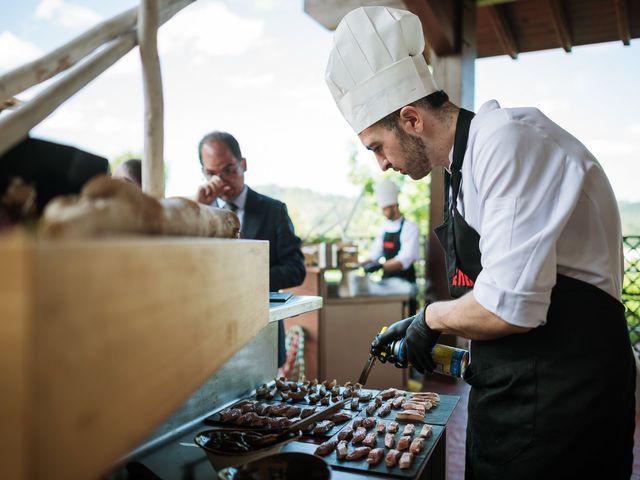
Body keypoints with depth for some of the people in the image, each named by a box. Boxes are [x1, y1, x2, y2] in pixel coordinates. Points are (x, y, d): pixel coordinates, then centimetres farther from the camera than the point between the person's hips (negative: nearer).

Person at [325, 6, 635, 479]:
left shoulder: (509, 139, -19)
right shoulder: (465, 163, 11)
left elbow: (509, 307, -26)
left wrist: (430, 316, -9)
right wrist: (420, 328, 13)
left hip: (558, 397, -8)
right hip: (510, 387, 9)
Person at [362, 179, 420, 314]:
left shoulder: (409, 227, -11)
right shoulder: (384, 227, 9)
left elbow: (404, 260, -21)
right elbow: (375, 254, 11)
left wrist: (380, 266, -31)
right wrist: (361, 264, -5)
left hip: (405, 281, -6)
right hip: (387, 279, 6)